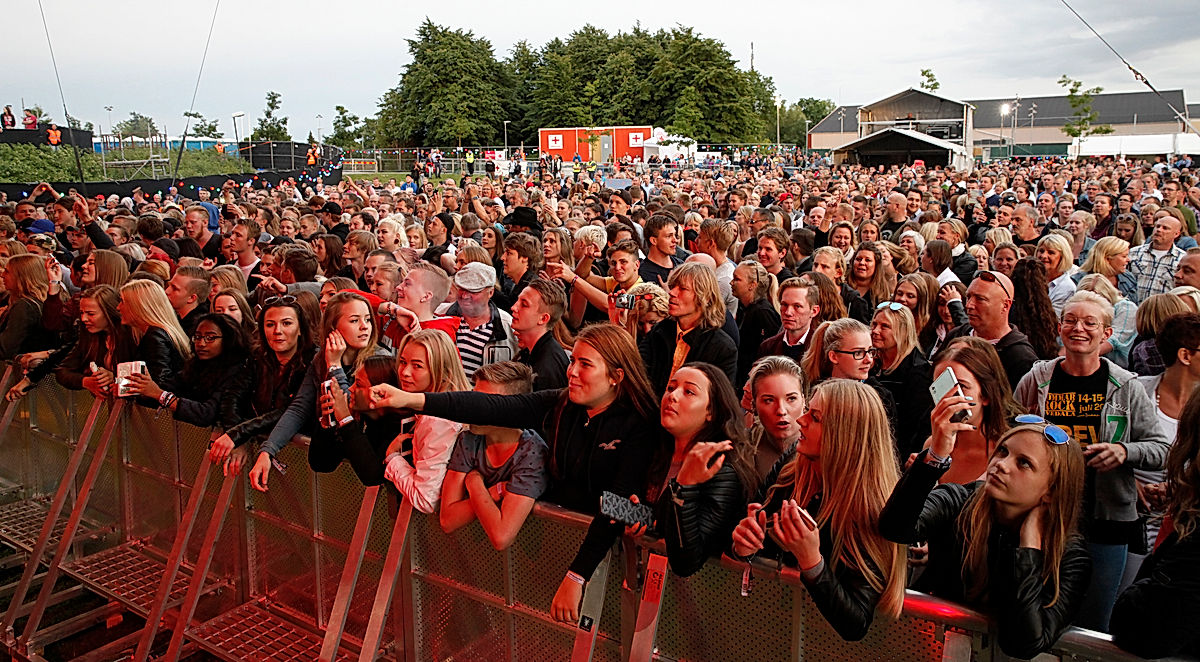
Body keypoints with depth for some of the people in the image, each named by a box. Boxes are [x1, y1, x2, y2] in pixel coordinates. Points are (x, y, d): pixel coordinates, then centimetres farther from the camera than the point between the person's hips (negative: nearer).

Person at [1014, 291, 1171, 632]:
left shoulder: (1126, 387, 0)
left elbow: (1161, 449, 3)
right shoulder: (1036, 380, 2)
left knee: (1093, 624, 9)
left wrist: (1124, 451, -16)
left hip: (1106, 519, 0)